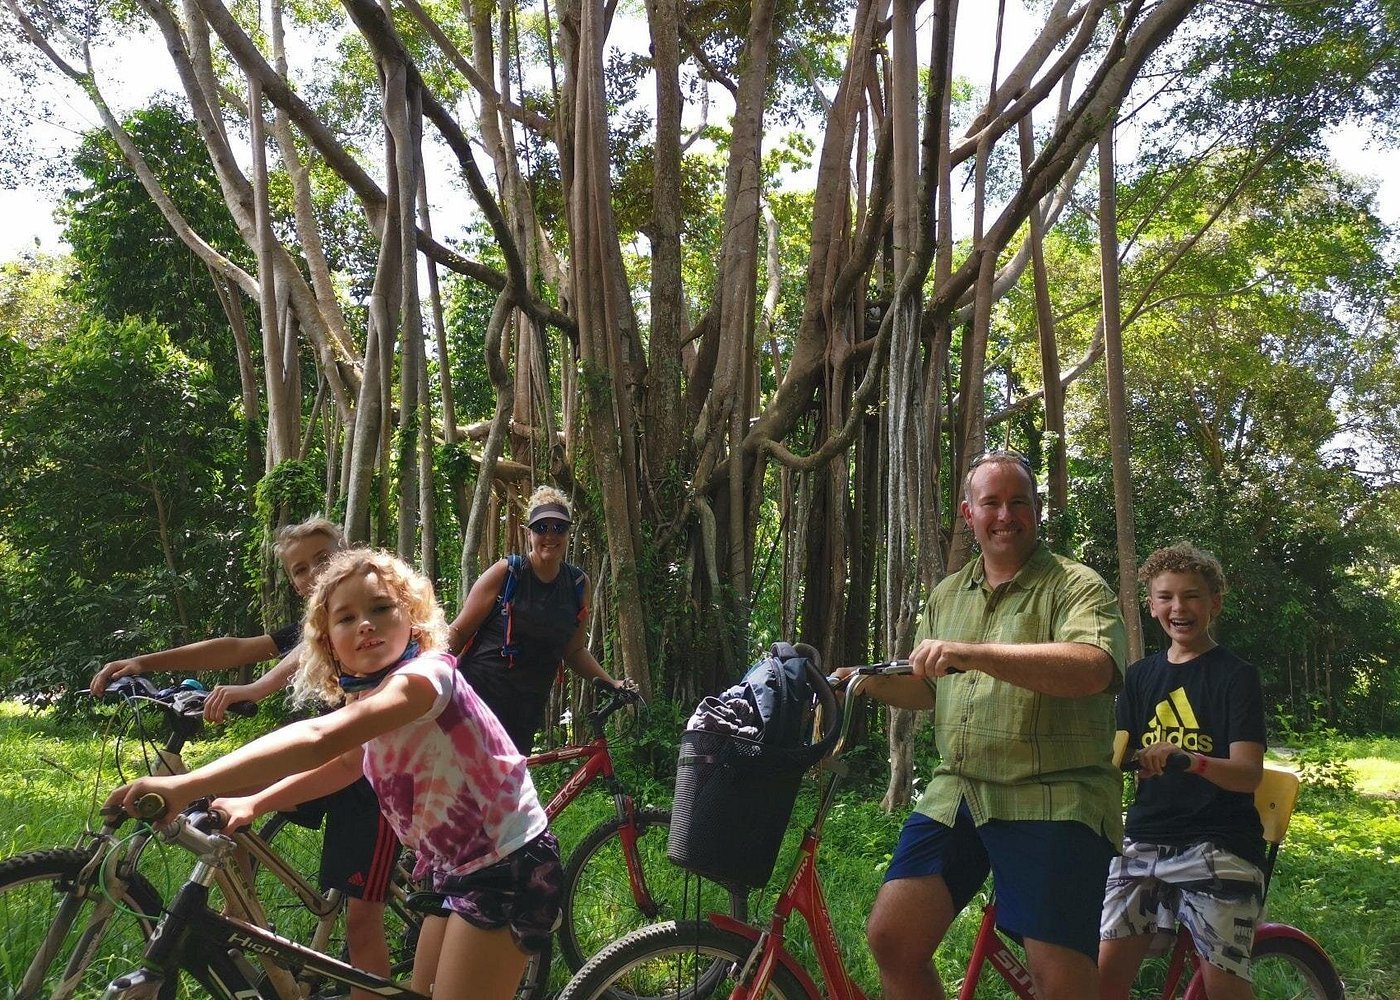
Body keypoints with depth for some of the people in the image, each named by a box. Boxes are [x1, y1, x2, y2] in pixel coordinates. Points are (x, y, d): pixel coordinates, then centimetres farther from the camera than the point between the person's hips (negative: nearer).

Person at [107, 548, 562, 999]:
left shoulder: (426, 674, -24)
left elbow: (319, 740, -38)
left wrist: (185, 786, -44)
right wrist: (251, 804, 3)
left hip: (507, 869, -9)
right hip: (461, 869, 9)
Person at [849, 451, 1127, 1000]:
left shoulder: (1077, 586, -2)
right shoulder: (948, 594, 18)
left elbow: (1092, 669, -23)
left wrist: (972, 654, -31)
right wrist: (869, 681, 10)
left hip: (1052, 803, -5)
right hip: (955, 795, 6)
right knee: (891, 937, -2)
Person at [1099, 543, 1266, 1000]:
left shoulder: (1236, 675, -1)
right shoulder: (1141, 675, 14)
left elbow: (1249, 772, -13)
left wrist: (1189, 758, -32)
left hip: (1217, 844, -4)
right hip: (1146, 842, 4)